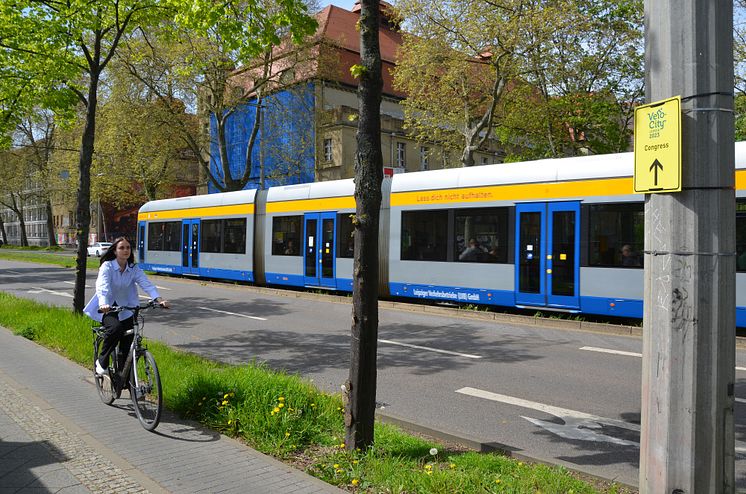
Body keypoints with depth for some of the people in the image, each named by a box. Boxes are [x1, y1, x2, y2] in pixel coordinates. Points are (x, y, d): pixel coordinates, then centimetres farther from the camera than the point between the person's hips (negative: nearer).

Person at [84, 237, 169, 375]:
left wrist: (159, 300, -31)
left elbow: (147, 284, -14)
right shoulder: (107, 266, -13)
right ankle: (102, 361, -11)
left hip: (125, 309, 4)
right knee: (116, 327, -33)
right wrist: (103, 304, -48)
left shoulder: (134, 269, -1)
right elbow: (102, 287, -29)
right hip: (107, 308, -4)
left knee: (128, 342, -5)